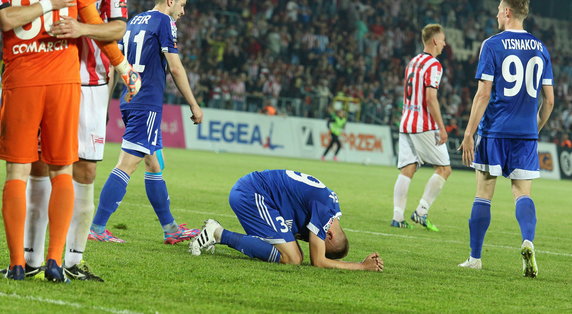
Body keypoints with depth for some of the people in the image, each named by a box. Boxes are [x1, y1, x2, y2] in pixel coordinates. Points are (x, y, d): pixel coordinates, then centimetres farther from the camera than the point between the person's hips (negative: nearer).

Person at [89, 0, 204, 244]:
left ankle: (170, 228, 20)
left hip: (129, 102, 9)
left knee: (154, 165, 14)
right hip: (148, 104, -9)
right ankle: (97, 227, -13)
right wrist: (194, 105, -4)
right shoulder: (164, 21, -7)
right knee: (127, 165, -10)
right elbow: (175, 68, -10)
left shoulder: (134, 21, 17)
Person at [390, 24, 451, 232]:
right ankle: (421, 211, -6)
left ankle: (398, 217, -4)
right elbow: (431, 99, -17)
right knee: (444, 168, 0)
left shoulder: (412, 63, 18)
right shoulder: (433, 65, -9)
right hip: (424, 126, -8)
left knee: (406, 171, 4)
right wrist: (442, 128, -16)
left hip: (406, 123, 8)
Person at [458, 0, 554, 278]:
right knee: (522, 194, 4)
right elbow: (549, 100, 9)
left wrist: (469, 134, -7)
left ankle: (475, 257, 12)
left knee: (483, 195, 6)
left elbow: (483, 94, -10)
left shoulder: (492, 45, -5)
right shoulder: (540, 48, 8)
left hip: (494, 131, -3)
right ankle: (528, 241, -24)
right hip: (526, 135, 3)